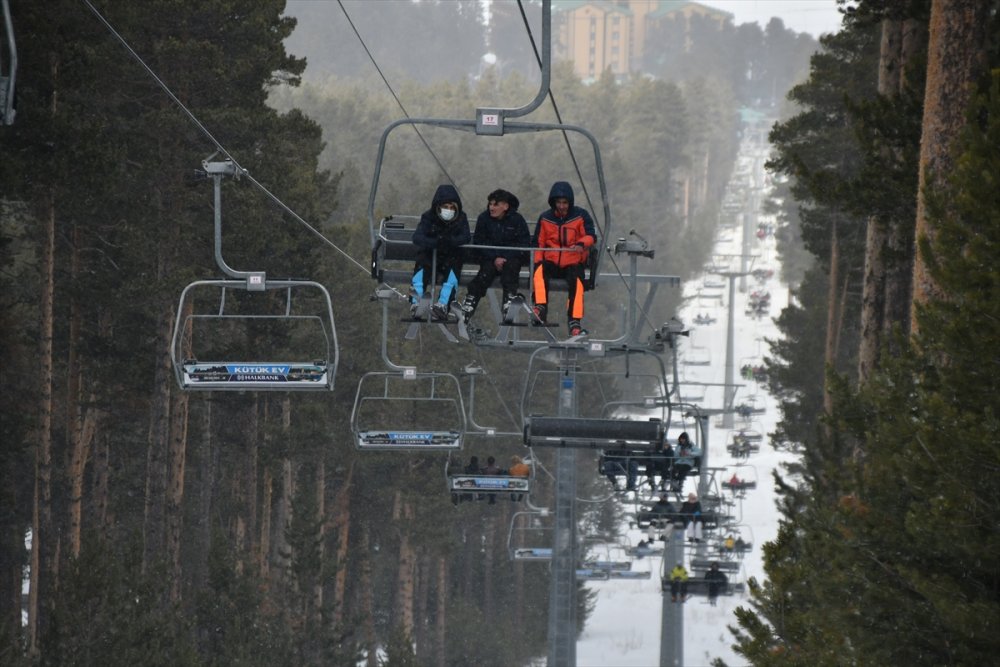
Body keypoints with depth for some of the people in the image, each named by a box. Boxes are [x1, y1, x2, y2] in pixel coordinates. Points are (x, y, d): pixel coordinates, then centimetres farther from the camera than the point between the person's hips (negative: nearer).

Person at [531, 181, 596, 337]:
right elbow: (538, 243, 13)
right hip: (551, 262, 1)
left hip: (573, 262, -1)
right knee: (540, 271, -33)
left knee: (576, 282, -33)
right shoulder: (545, 218, 10)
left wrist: (581, 244, -30)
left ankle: (575, 323, -33)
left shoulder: (581, 215, 3)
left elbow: (591, 236, -6)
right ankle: (541, 310, -42)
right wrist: (537, 262, -4)